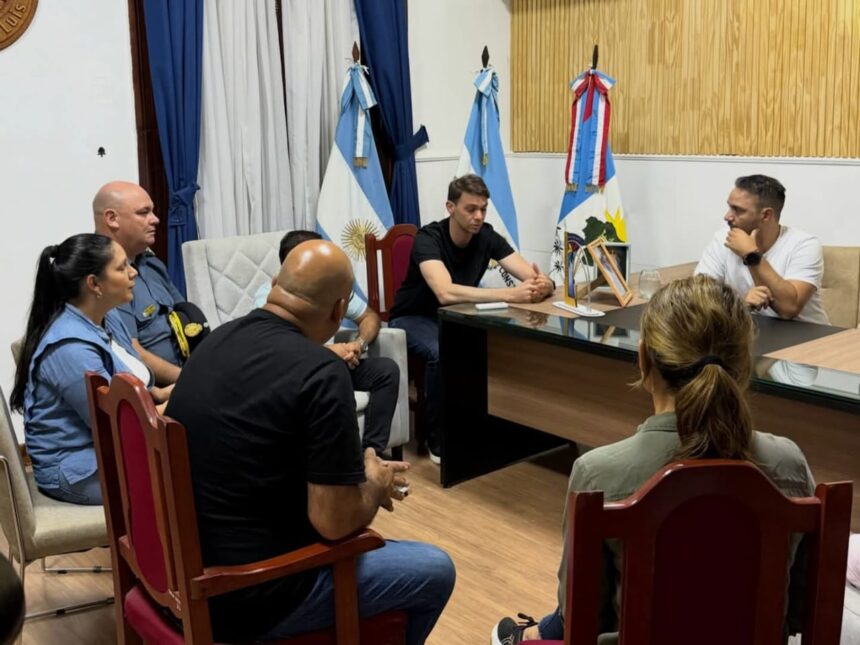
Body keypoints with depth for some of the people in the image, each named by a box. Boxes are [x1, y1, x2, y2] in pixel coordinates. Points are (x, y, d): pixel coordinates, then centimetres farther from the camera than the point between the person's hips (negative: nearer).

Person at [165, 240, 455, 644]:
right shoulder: (321, 373, -23)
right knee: (434, 570, 9)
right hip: (245, 592, -8)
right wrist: (377, 485, 0)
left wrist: (353, 473, 18)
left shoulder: (218, 339, 3)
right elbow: (335, 522, -21)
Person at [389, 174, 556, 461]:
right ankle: (438, 438, -16)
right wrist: (510, 294, -51)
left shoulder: (487, 237, -10)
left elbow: (533, 277, -17)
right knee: (441, 352, -36)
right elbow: (446, 293, -43)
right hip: (413, 318, -5)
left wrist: (543, 285, -43)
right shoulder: (428, 238, -26)